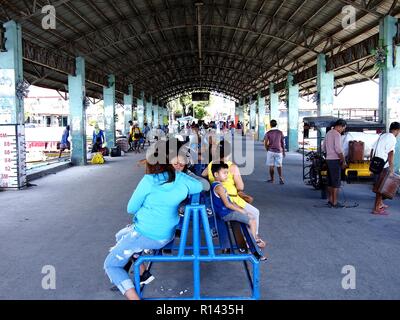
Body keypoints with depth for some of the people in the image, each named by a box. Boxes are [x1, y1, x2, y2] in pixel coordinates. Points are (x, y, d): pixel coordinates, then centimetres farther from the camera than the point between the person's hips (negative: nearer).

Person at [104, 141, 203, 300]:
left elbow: (131, 209, -7)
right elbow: (202, 185, 13)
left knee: (111, 264, 10)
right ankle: (142, 271, 18)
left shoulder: (148, 181, -19)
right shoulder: (181, 179, -7)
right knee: (121, 235, 30)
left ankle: (133, 296, -9)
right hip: (167, 236, 6)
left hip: (145, 235, -6)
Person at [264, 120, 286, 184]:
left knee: (271, 166, 6)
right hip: (279, 151, 2)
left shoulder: (268, 133, -4)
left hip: (271, 151, -1)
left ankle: (271, 179, 13)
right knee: (279, 165, 9)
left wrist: (267, 149, 8)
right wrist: (283, 151, 12)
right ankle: (280, 177, -8)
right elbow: (283, 143, 4)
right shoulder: (280, 132, 2)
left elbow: (265, 143, -8)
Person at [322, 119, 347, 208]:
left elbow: (323, 148, 20)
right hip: (335, 160, -9)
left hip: (328, 159, 9)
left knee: (330, 182, 13)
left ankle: (330, 201, 18)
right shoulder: (337, 134, -14)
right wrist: (344, 161, -16)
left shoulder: (328, 133, 15)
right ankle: (335, 202, 0)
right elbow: (338, 149, -21)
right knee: (336, 182, -3)